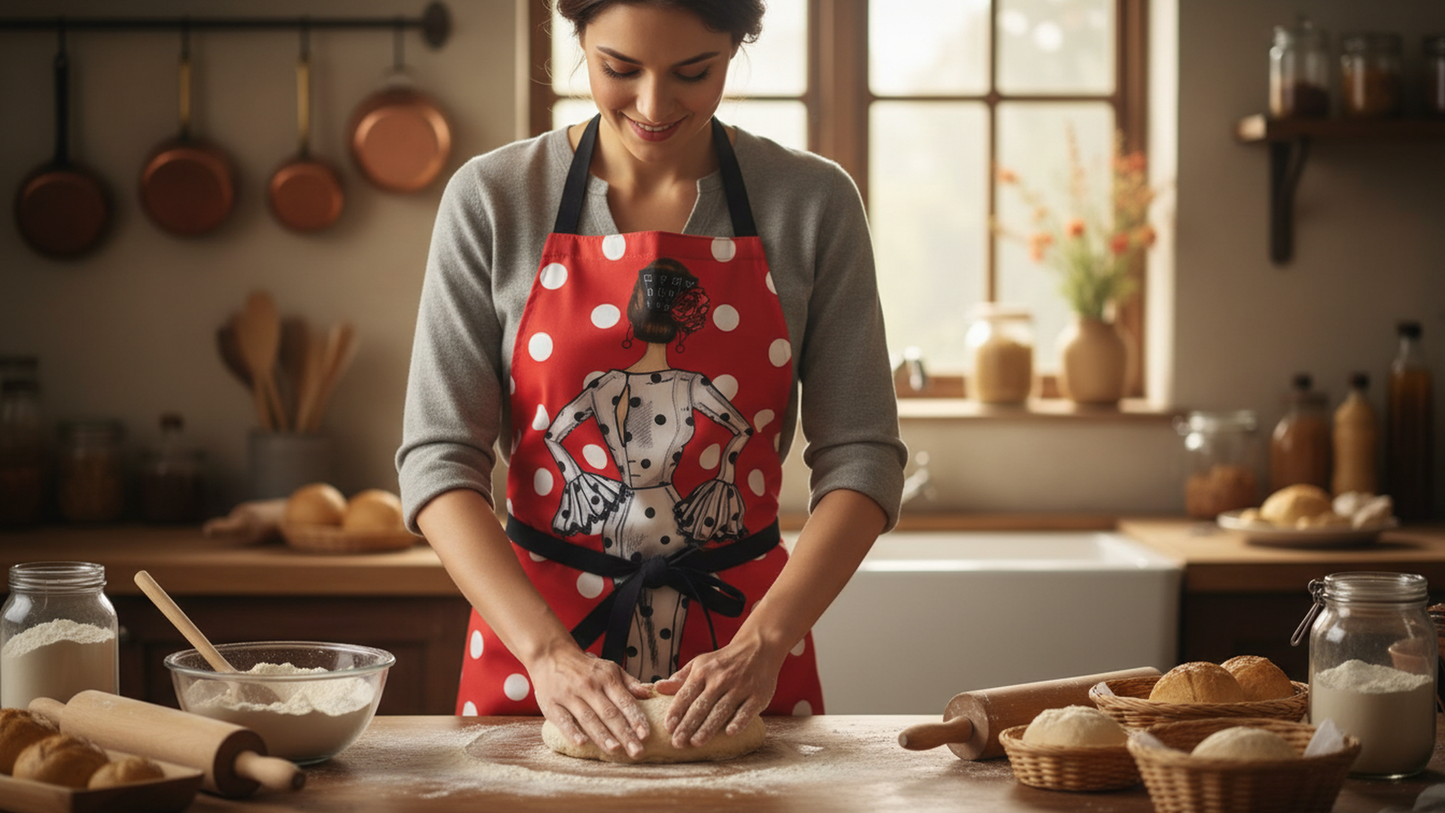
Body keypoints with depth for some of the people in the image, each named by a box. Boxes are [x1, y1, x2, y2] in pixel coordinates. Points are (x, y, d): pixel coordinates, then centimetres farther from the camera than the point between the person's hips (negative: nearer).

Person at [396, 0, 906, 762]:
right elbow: (439, 459, -9)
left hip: (742, 643, 1)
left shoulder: (812, 202, -5)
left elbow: (861, 457, -6)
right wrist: (548, 653, -22)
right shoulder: (491, 199, -6)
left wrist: (764, 642, -20)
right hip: (535, 635, 0)